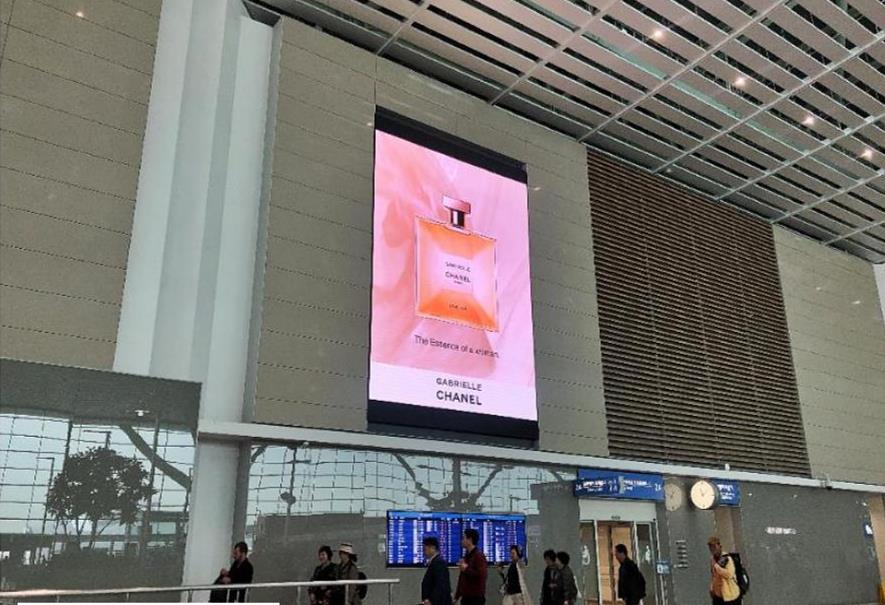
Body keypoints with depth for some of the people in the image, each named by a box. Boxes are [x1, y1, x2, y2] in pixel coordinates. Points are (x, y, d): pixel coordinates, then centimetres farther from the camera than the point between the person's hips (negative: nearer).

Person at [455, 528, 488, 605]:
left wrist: (466, 569, -16)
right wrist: (457, 595, 17)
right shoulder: (466, 556, 15)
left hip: (476, 598, -9)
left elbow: (482, 575, -24)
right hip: (466, 597, 9)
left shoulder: (479, 556, -12)